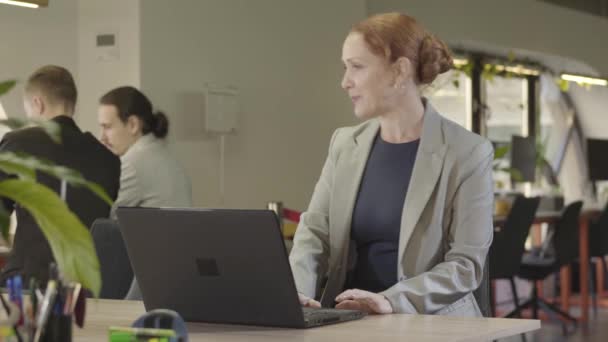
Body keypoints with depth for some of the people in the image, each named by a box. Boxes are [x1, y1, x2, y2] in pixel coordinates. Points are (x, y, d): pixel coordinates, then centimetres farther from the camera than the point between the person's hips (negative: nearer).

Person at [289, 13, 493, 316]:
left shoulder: (467, 153, -6)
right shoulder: (345, 144, 9)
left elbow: (466, 263, -10)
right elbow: (314, 231, 3)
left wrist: (392, 301, -23)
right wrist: (296, 292, -17)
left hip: (429, 326, -3)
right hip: (352, 324, 3)